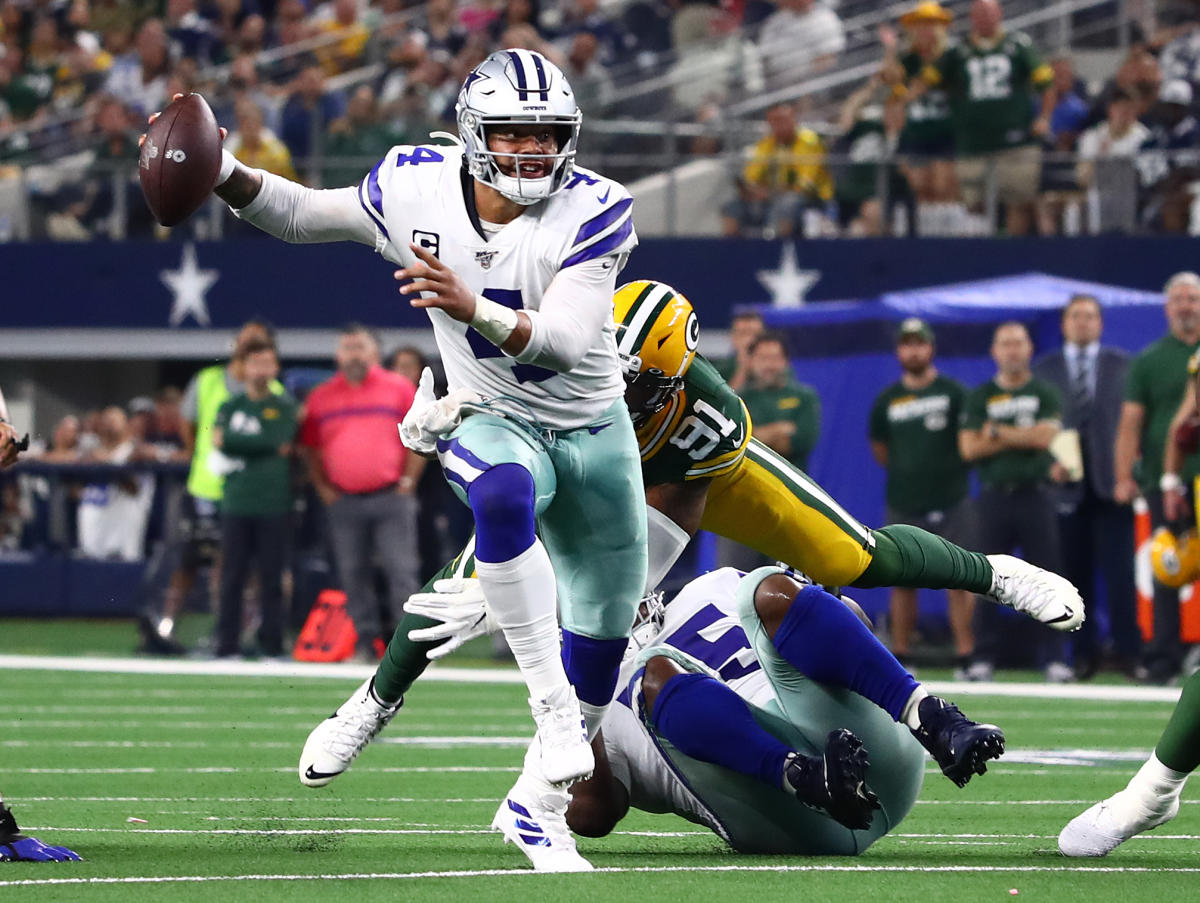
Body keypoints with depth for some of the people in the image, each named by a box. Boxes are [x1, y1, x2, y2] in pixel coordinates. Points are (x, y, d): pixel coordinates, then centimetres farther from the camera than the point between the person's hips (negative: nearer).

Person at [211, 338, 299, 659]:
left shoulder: (285, 407, 6)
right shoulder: (230, 406, 11)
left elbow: (282, 442, -8)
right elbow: (220, 440, -5)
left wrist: (236, 440, -5)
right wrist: (269, 447, -10)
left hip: (274, 506, -1)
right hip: (236, 505, 1)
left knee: (272, 580, 1)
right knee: (232, 578, 0)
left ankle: (273, 647, 5)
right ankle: (227, 647, 3)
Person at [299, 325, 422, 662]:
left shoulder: (398, 388, 5)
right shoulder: (321, 397, 11)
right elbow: (312, 448, 15)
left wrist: (407, 482, -3)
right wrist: (323, 488, 5)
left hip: (390, 496, -3)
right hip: (343, 502, 3)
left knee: (401, 571, -7)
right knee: (353, 576, 2)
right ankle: (366, 642, 7)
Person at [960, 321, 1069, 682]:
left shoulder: (1046, 394, 9)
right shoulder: (979, 397, 11)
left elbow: (1045, 436, -8)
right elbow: (969, 448, -1)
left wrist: (996, 432, -5)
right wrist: (1023, 438, -6)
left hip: (1034, 497, -1)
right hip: (994, 498, 1)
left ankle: (1053, 658, -1)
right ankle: (985, 657, 6)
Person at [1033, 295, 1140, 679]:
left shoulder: (1122, 365, 10)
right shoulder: (1044, 369, 11)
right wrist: (1048, 464, -7)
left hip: (1111, 484, -1)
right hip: (1066, 485, 1)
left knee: (1119, 571, -7)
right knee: (1075, 572, 1)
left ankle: (1128, 650, -4)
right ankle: (1083, 653, 6)